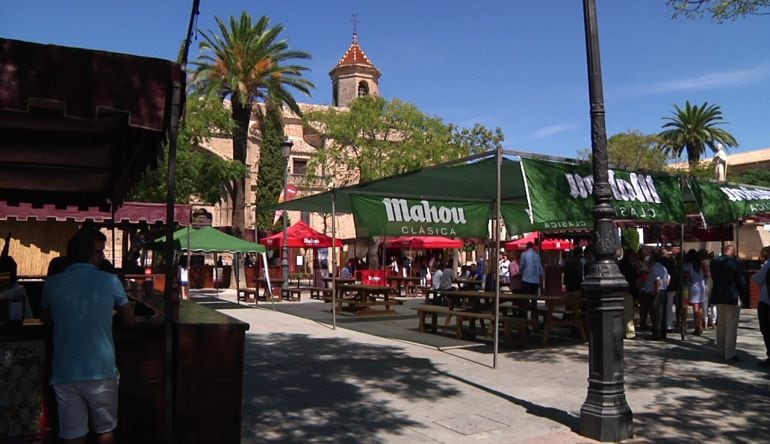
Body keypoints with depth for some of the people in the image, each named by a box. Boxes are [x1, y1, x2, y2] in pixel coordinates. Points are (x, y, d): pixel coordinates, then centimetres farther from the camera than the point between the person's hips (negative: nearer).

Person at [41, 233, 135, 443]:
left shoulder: (52, 284, 2)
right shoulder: (110, 281, -4)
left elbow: (46, 318, 21)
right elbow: (130, 320, 9)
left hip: (65, 373, 2)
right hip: (101, 371, -2)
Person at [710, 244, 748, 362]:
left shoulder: (714, 263, 5)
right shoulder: (735, 263, -13)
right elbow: (741, 281, -8)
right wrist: (744, 294, 2)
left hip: (718, 297, 6)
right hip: (732, 297, -6)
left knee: (721, 324, 17)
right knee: (731, 326, -2)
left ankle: (721, 350, 24)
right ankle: (729, 354, -2)